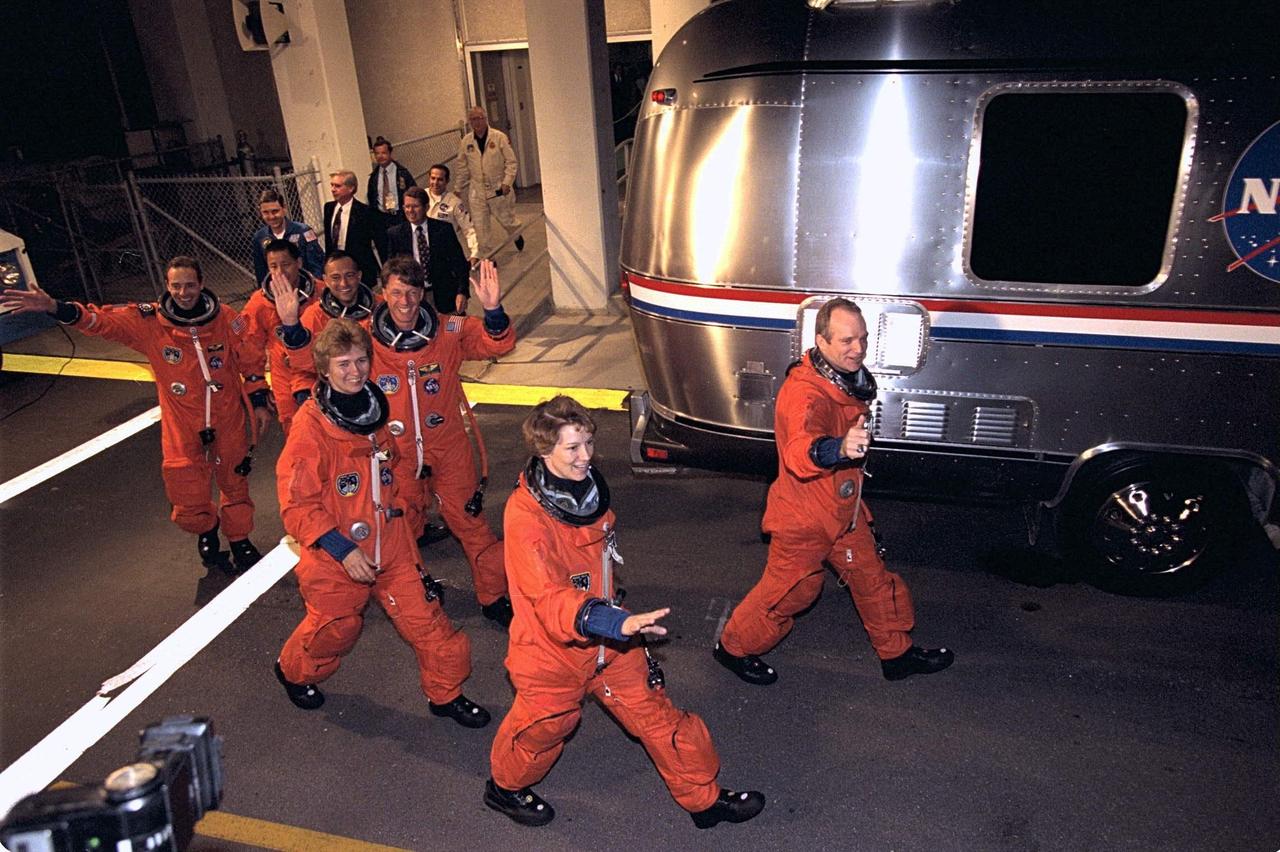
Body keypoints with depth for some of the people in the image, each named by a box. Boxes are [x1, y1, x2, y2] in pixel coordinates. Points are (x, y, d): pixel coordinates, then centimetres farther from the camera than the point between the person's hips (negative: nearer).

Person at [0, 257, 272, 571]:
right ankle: (206, 528, 42)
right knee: (188, 504, 6)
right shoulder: (149, 321, -11)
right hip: (183, 428, 0)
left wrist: (258, 402, 1)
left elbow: (252, 360, 0)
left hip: (229, 421, 0)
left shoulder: (226, 318, -10)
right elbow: (103, 320, -20)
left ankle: (239, 539, 43)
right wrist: (55, 307, -36)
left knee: (234, 483, 18)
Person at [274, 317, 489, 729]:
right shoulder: (311, 425, -18)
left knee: (426, 617, 4)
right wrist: (343, 549, -21)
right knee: (334, 627, 15)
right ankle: (294, 672, 48)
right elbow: (296, 504, -17)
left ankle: (445, 693, 24)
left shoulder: (375, 409, 2)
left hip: (391, 544, 5)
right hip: (336, 553, -5)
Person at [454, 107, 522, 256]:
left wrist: (507, 182, -16)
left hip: (499, 189, -2)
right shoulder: (466, 141, 3)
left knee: (506, 219, 12)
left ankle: (517, 236, 46)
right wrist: (459, 189, 11)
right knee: (480, 226, 0)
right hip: (477, 191, 2)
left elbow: (511, 162, -6)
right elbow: (462, 167, 10)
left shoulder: (499, 137, -7)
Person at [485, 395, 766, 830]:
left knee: (656, 713, 12)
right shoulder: (525, 515, -28)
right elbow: (548, 596, -38)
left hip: (611, 643, 6)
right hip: (552, 647, -6)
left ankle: (704, 797, 30)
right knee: (545, 725, 17)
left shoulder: (588, 488, -4)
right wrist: (618, 623, -50)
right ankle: (505, 787, 48)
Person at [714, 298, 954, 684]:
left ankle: (898, 653, 40)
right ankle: (734, 648, 31)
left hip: (843, 509, 8)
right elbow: (799, 454, -52)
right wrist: (839, 449, -70)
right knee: (789, 590, 8)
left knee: (872, 577, 19)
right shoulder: (805, 393, -32)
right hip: (803, 518, -8)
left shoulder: (850, 378, -2)